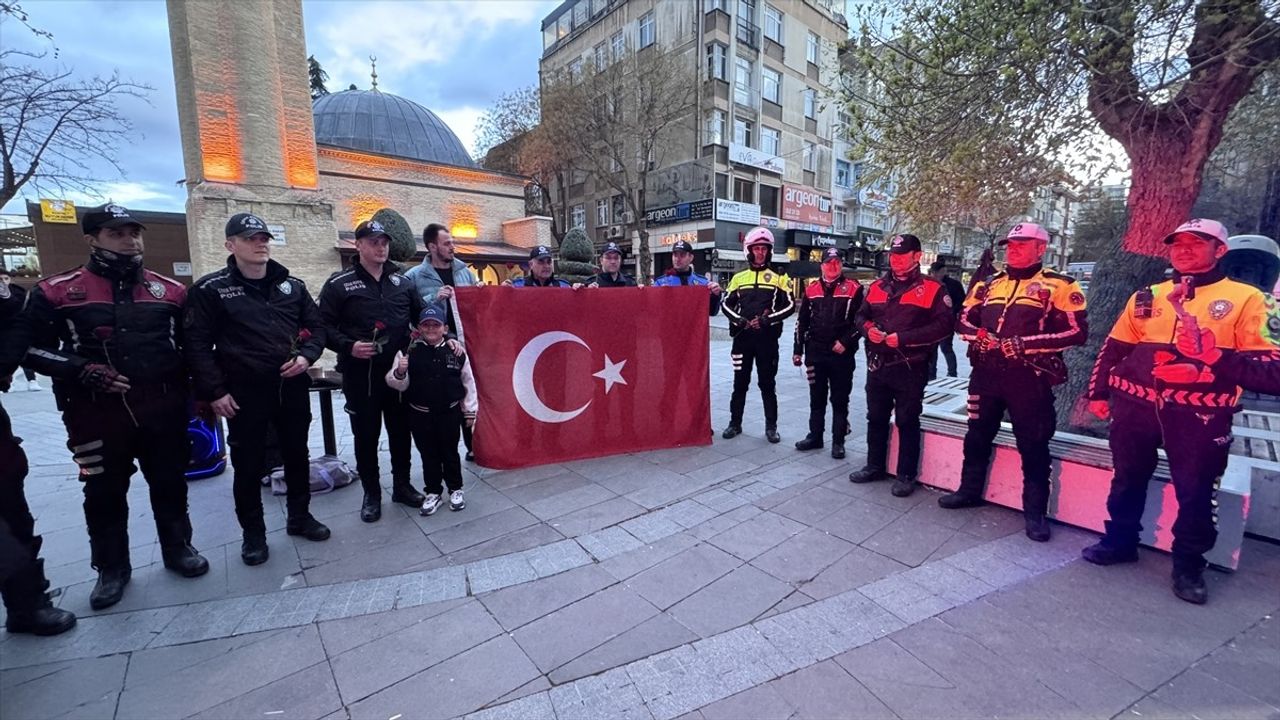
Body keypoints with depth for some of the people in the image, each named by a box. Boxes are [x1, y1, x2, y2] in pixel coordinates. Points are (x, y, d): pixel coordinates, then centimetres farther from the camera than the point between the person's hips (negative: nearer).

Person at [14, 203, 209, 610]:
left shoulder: (170, 291, 6)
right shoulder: (56, 292, 0)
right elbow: (31, 348, 1)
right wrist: (82, 370, -15)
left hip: (163, 409, 1)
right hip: (97, 414, -1)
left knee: (170, 483, 12)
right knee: (104, 493, 11)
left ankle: (177, 549, 30)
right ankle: (112, 567, 28)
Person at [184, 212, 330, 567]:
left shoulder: (292, 285, 7)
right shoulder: (210, 289, -4)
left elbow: (316, 326, 12)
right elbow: (198, 345, -5)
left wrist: (307, 355, -7)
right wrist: (214, 391, -10)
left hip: (293, 388, 4)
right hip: (245, 394, -3)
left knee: (297, 455, 15)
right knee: (248, 464, 8)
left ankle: (300, 516, 32)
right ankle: (253, 533, 24)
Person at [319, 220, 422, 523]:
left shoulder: (403, 282, 9)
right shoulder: (339, 284, -2)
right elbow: (324, 327, -3)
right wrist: (348, 346, -18)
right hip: (360, 374, -3)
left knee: (400, 431, 13)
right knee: (366, 435, 8)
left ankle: (402, 485, 29)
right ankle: (371, 494, 24)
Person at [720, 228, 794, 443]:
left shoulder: (779, 277, 5)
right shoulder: (739, 278, 11)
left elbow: (789, 305, -1)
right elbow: (727, 304, 10)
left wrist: (768, 319, -14)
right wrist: (739, 320, -8)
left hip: (767, 339, -2)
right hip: (742, 338, 2)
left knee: (767, 383, 5)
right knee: (740, 382, 8)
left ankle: (771, 426, 15)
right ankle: (735, 423, 19)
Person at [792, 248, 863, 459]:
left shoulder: (854, 289, -1)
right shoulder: (811, 289, 9)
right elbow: (802, 321, 11)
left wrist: (845, 341, -14)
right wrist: (798, 350, 9)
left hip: (841, 354, -3)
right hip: (815, 353, 3)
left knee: (840, 400, 4)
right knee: (817, 398, 12)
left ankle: (838, 442, 12)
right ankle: (815, 436, 23)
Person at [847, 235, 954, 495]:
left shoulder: (932, 289, -5)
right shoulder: (877, 287, 11)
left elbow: (943, 324, -14)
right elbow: (861, 315, 18)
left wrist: (903, 338, -20)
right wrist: (868, 328, -6)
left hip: (910, 369, -5)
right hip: (877, 366, 5)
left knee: (907, 422, 4)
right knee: (876, 418, 15)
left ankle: (907, 476, 16)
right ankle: (875, 466, 29)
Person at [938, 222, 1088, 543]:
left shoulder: (1058, 285, -1)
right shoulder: (988, 284, 14)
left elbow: (1077, 331, -8)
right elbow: (965, 320, 17)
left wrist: (1025, 343, -18)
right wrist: (980, 337, -5)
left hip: (1029, 378, -5)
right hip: (986, 374, 5)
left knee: (1033, 446, 3)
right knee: (977, 435, 15)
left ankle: (1036, 511, 15)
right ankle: (970, 490, 31)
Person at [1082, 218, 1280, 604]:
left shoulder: (1246, 298, -2)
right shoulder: (1145, 297, 8)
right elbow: (1113, 349, 14)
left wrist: (1216, 358, -26)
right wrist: (1098, 393, 11)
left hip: (1199, 416, -3)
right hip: (1135, 406, 3)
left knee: (1196, 493, 9)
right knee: (1127, 480, 16)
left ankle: (1189, 565, 28)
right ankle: (1120, 541, 34)